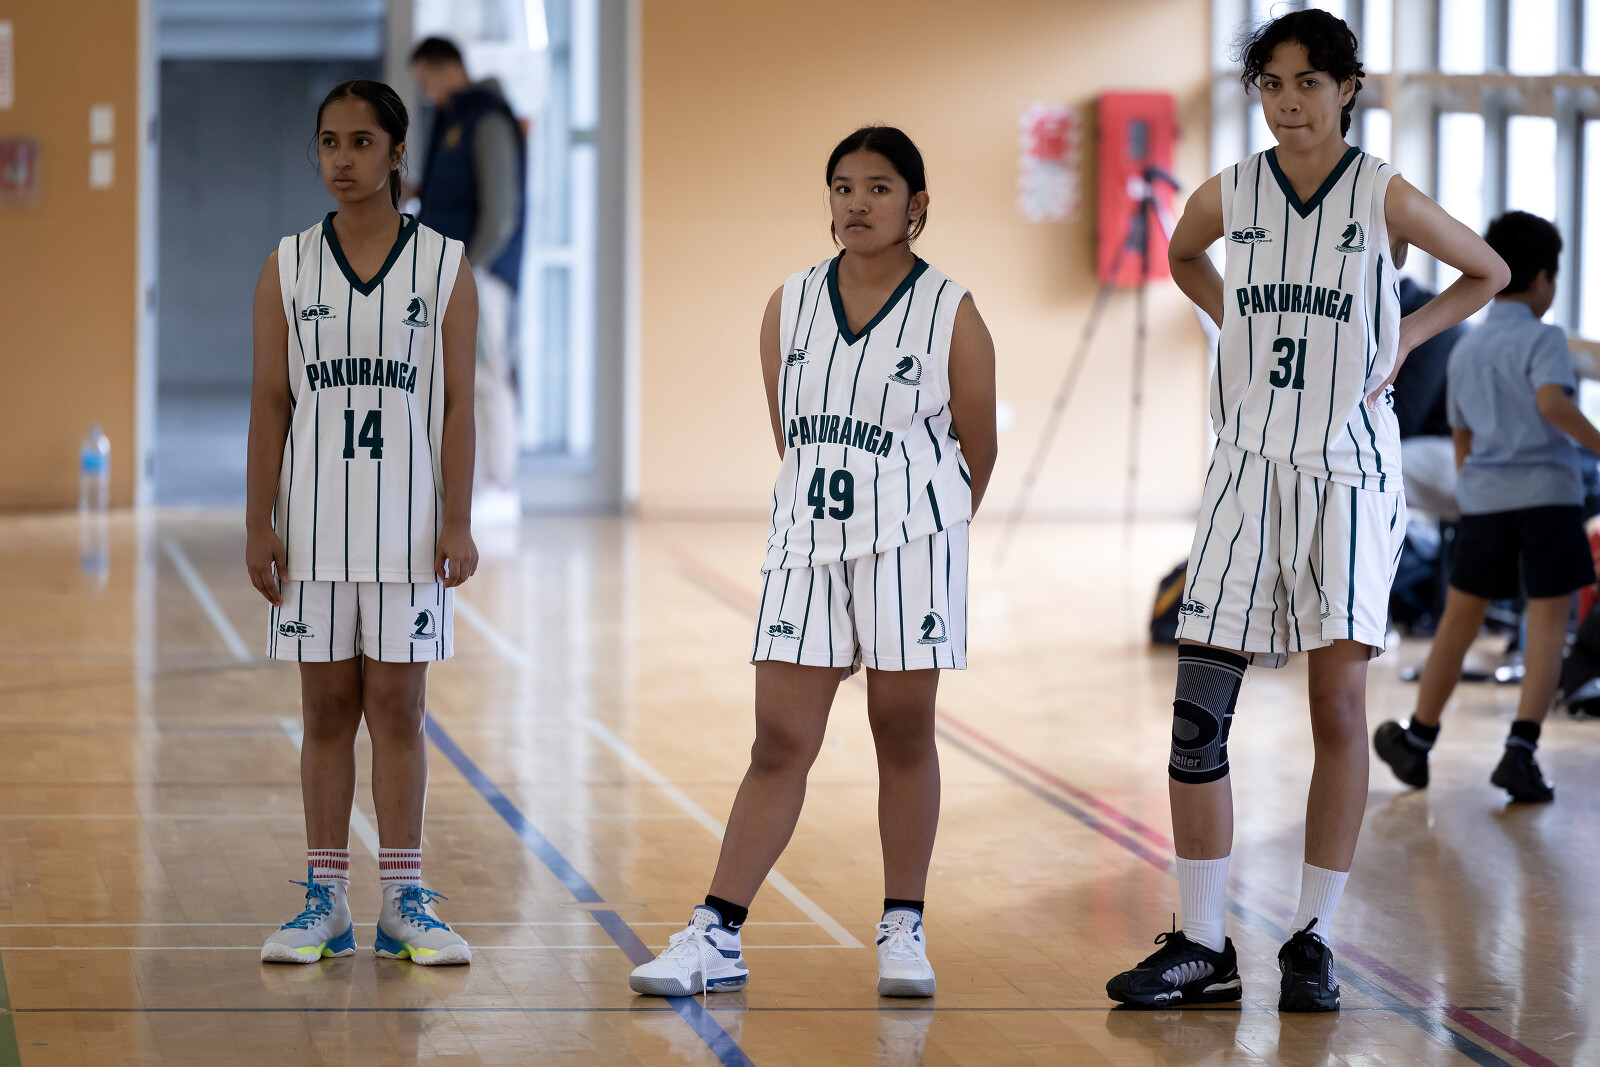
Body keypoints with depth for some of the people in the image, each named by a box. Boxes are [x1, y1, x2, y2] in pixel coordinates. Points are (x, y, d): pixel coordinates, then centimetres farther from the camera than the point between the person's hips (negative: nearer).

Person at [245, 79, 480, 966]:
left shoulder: (444, 266, 1)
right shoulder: (287, 268, 5)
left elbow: (457, 402, 0)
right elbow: (270, 401, 4)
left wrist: (457, 523, -5)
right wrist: (259, 524, -1)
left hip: (407, 520, -1)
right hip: (314, 518, 1)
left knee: (397, 707, 1)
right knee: (326, 708, 5)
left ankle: (404, 901, 8)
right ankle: (324, 902, 11)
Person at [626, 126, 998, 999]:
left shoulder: (952, 318, -3)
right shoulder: (789, 307, 7)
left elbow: (977, 451, 6)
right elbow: (788, 436, 13)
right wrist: (835, 518, 13)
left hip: (911, 542, -2)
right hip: (806, 536, 3)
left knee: (904, 736, 4)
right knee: (779, 745, 1)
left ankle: (903, 929, 15)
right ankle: (716, 936, 1)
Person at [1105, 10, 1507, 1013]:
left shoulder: (1386, 199, -5)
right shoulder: (1228, 196, 2)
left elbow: (1488, 272, 11)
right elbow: (1184, 257, 26)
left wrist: (1402, 340, 1)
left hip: (1349, 469, -2)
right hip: (1251, 466, 3)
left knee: (1340, 703, -3)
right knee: (1199, 711, -2)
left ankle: (1313, 942, 6)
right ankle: (1204, 947, 6)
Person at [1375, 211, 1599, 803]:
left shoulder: (1465, 350, 16)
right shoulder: (1541, 338, -4)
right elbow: (1552, 402, -23)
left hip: (1484, 496, 5)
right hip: (1547, 493, -5)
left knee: (1460, 618, 15)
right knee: (1547, 622, -1)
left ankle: (1417, 743, 23)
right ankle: (1520, 750, -10)